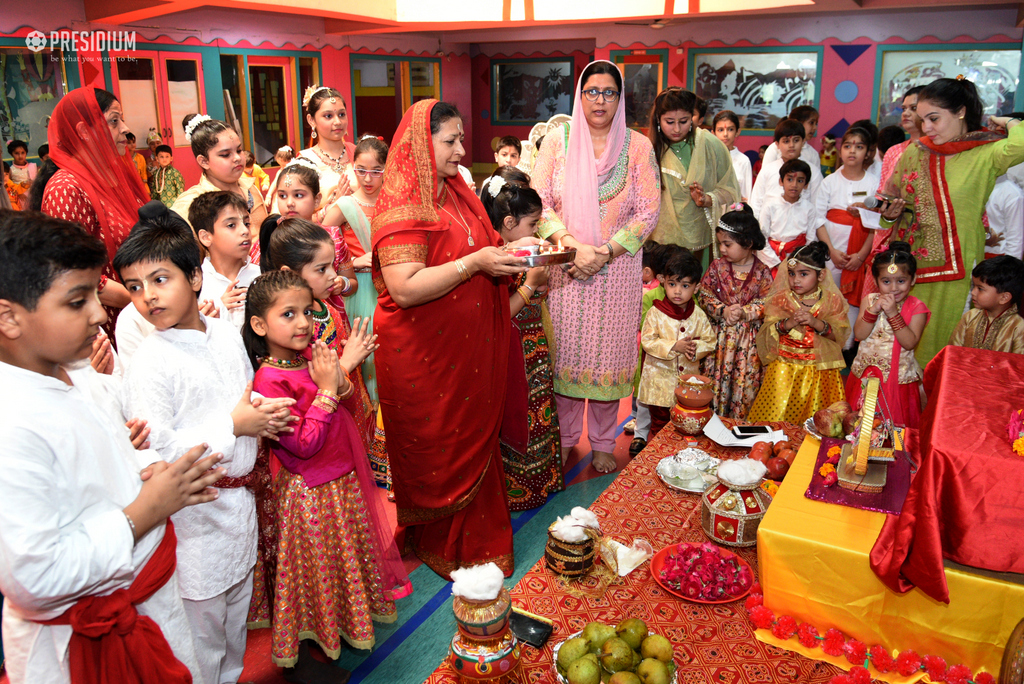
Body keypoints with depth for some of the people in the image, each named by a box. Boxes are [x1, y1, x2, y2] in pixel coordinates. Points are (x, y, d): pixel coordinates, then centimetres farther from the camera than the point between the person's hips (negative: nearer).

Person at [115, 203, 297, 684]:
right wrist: (233, 426, -21)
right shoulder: (149, 364, -19)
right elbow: (154, 454, -23)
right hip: (193, 516, -6)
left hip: (239, 498, 7)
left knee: (236, 621, 24)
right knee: (202, 631, 10)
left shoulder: (227, 335, 2)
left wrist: (265, 416, -6)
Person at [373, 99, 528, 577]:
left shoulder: (457, 194, 11)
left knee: (474, 442, 16)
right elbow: (404, 289, -27)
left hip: (468, 347, 8)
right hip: (423, 354, -8)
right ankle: (440, 547, 29)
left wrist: (506, 256, 5)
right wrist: (475, 262, -26)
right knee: (437, 452, 8)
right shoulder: (402, 207, -17)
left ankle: (477, 537, 35)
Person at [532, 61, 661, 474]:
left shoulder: (637, 146, 1)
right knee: (566, 348, 7)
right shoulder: (558, 140, 2)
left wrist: (604, 253, -13)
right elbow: (537, 200, -3)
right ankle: (565, 436, 25)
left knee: (608, 351, 6)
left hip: (617, 268, 0)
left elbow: (648, 211, -2)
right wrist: (573, 247, -16)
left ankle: (603, 443, 23)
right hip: (564, 266, 0)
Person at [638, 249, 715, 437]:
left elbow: (710, 341, 3)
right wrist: (674, 346, -22)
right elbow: (647, 341, -12)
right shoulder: (656, 312, -8)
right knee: (659, 423, 10)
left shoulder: (699, 315, -1)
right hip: (660, 378, -2)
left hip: (688, 378, 2)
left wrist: (696, 348, -19)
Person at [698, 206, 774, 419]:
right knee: (715, 376, 4)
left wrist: (744, 312, -21)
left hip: (749, 337, -1)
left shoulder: (762, 271, -4)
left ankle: (741, 419, 18)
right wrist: (723, 310, -18)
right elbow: (704, 294, -4)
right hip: (720, 333, 1)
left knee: (745, 380, 4)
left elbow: (766, 301, -6)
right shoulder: (718, 266, -1)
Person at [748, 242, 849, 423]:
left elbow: (840, 335, -5)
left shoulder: (832, 301, 0)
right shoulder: (781, 299, 0)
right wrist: (788, 323, -22)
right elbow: (768, 331, -4)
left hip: (820, 370, 0)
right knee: (776, 412, -3)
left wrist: (816, 323, -20)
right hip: (785, 368, 0)